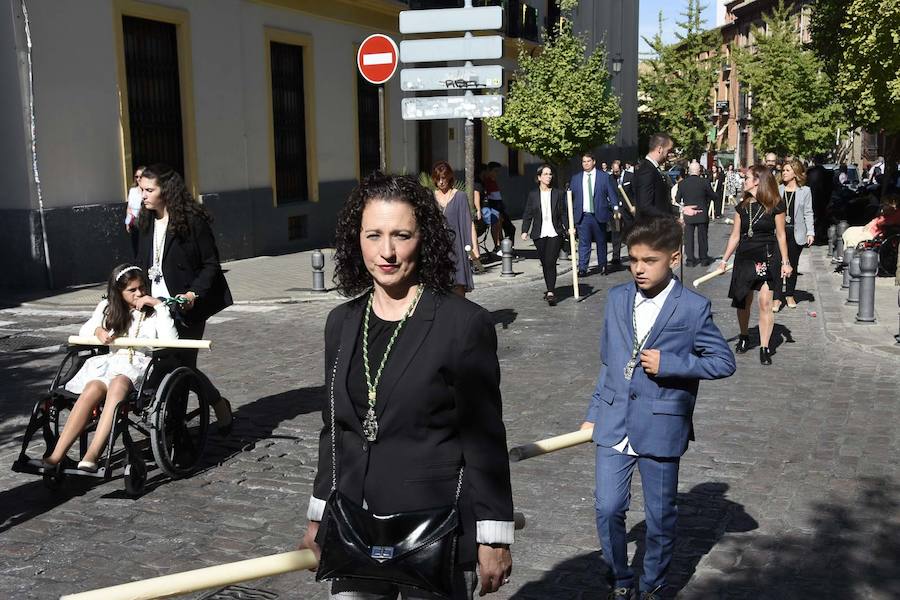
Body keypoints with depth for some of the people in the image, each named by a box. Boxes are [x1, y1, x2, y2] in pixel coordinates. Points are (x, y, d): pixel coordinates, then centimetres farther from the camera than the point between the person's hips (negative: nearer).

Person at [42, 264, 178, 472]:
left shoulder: (154, 311, 12)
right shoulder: (108, 307, 22)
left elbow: (170, 341, -5)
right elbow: (83, 331, 22)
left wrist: (159, 304, -6)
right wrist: (97, 331, -1)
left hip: (141, 364, -3)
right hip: (110, 361, 3)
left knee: (118, 383, -39)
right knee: (93, 389, -33)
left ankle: (91, 456, -48)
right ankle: (56, 456, -39)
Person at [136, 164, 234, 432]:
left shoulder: (192, 221, -9)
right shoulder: (148, 223, 11)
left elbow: (211, 264, -8)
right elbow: (142, 265, 16)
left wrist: (194, 293, -21)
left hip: (185, 307, -6)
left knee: (183, 364, -3)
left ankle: (220, 406, 23)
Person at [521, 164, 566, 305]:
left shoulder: (557, 193, 6)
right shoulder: (533, 195, 7)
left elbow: (563, 213, 5)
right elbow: (527, 215, 6)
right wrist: (525, 231, -5)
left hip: (555, 233, -2)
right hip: (539, 234, 2)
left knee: (550, 262, -13)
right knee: (544, 263, 9)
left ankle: (550, 293, -15)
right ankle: (551, 290, 23)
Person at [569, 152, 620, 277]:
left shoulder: (604, 177, 4)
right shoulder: (576, 178, 10)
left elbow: (612, 194, 1)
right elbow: (570, 197, 11)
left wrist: (615, 208, -12)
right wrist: (570, 213, 2)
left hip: (599, 215, 0)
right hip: (582, 216, 1)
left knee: (601, 242, 9)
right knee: (583, 243, -4)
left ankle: (603, 266, 22)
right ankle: (582, 268, -5)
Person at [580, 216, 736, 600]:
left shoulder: (694, 308, -7)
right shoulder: (617, 299, 6)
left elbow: (724, 361, -5)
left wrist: (669, 364, -17)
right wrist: (593, 413, 13)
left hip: (661, 427, -3)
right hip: (614, 424, 3)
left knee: (660, 516, 11)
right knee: (608, 509, 1)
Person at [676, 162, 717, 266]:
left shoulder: (682, 183, -6)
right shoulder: (704, 182, -11)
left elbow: (677, 199, 1)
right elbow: (713, 197, -2)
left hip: (688, 215, 1)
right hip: (702, 214, -1)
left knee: (688, 237, 8)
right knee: (702, 237, 10)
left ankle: (690, 259, 8)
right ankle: (704, 258, 16)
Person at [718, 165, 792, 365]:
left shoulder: (775, 206, -4)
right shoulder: (742, 206, 7)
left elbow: (781, 236, 0)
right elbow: (735, 236, 11)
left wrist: (785, 262, 0)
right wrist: (724, 259, 7)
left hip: (767, 258, -4)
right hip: (744, 257, 4)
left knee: (765, 302, -7)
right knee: (743, 301, 8)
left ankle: (764, 347, -1)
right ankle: (744, 337, 29)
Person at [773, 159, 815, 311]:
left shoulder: (805, 191, 2)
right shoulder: (778, 190, 6)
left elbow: (808, 213, 2)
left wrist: (810, 232, -4)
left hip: (796, 232, 0)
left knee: (793, 264, 11)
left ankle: (790, 295, 26)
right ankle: (777, 298, -4)